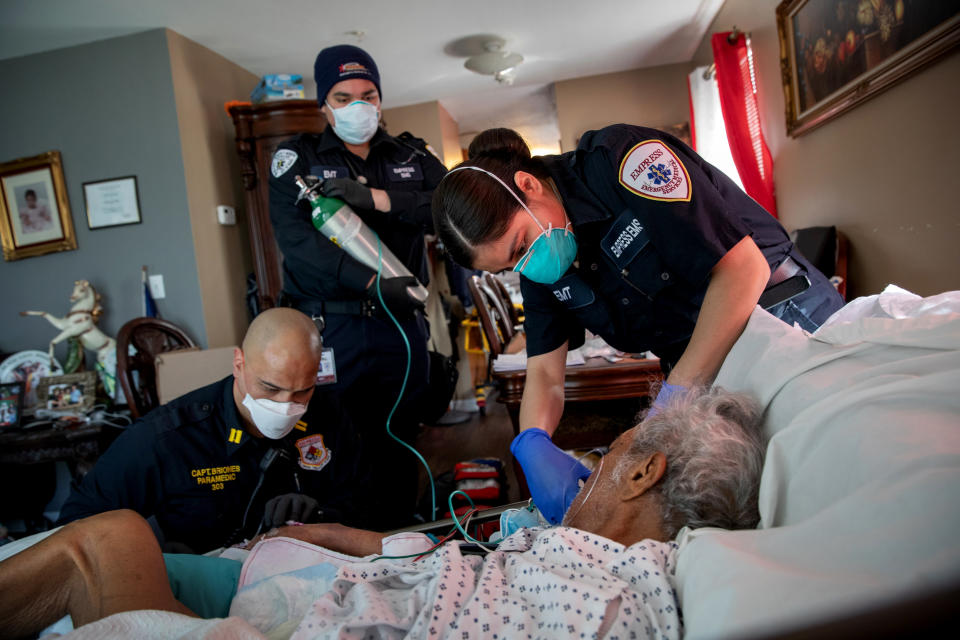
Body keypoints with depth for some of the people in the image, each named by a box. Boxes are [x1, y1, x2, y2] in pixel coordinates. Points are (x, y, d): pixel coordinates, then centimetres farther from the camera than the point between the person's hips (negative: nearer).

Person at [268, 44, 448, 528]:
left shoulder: (411, 156, 14)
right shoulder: (297, 158, 7)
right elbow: (294, 236, -10)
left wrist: (374, 197, -14)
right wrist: (373, 283, -19)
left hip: (400, 323, 2)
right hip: (328, 325, -2)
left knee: (398, 447, 9)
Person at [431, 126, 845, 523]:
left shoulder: (619, 157, -23)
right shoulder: (540, 269, -2)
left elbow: (743, 267, -28)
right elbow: (544, 374, -1)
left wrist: (675, 396, -29)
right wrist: (532, 443, -23)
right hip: (694, 372, 6)